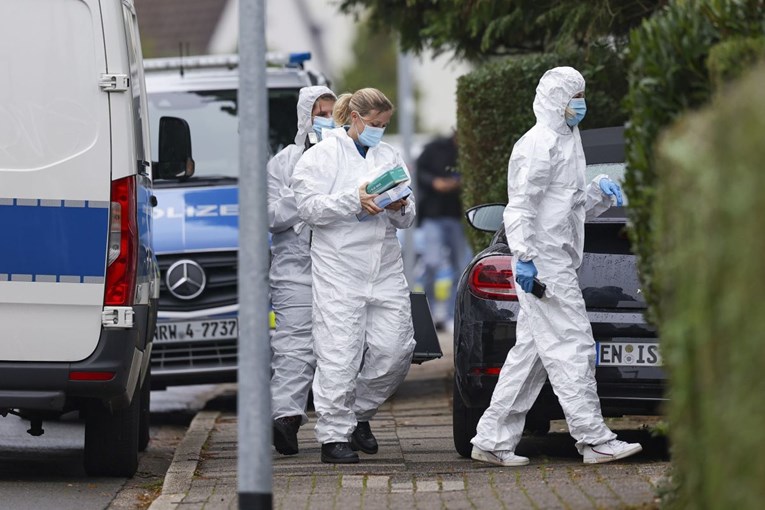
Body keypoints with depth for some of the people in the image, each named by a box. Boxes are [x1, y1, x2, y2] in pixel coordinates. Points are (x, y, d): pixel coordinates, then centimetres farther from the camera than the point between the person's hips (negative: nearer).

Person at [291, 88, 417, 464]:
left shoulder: (389, 156, 17)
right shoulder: (324, 155, 1)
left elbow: (408, 218, 18)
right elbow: (309, 207, -10)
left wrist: (399, 209, -5)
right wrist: (355, 200, -19)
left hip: (386, 268, 5)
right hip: (339, 268, -5)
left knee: (395, 349, 0)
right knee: (339, 354, -7)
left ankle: (360, 412, 22)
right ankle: (334, 435, -2)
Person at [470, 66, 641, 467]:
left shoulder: (565, 143, 22)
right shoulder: (539, 145, -10)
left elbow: (575, 205, 28)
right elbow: (520, 205, -17)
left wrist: (599, 190, 9)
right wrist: (525, 256, -24)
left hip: (559, 261, 10)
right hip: (544, 261, -10)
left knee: (531, 352, 9)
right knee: (571, 347, -9)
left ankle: (493, 440, 10)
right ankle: (593, 439, -8)